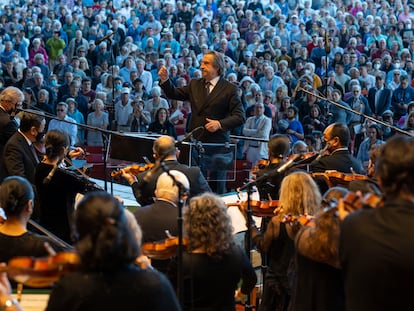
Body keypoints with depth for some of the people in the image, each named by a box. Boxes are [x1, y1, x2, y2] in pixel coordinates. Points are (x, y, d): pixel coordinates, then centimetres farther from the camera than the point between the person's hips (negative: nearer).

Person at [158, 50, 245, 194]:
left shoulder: (229, 89, -2)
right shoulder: (194, 85, 13)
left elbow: (240, 117, -6)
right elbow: (174, 94, 17)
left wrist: (220, 124, -18)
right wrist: (165, 80, 1)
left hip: (217, 145, -4)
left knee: (216, 187, 3)